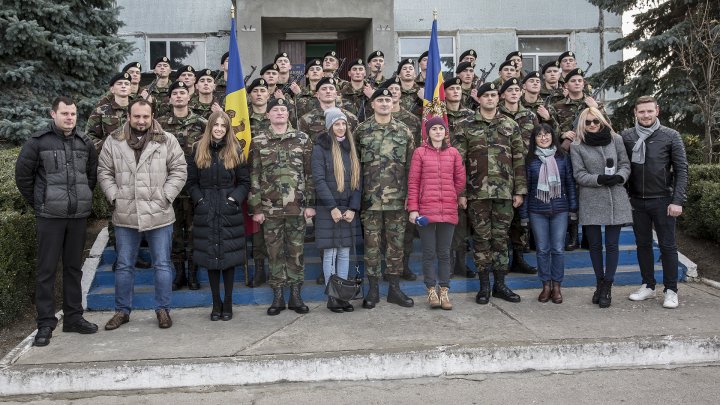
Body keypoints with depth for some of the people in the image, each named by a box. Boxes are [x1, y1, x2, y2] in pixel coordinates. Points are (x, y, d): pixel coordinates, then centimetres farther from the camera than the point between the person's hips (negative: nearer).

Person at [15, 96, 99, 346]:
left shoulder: (85, 143, 7)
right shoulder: (38, 141, -4)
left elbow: (92, 174, 17)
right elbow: (22, 175, 0)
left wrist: (82, 199, 12)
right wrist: (38, 203, 3)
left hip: (79, 216, 4)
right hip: (50, 216, -4)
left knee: (74, 268, 11)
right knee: (46, 269, 1)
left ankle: (73, 317, 21)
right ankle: (45, 324, 8)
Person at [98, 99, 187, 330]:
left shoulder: (167, 141, 0)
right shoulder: (114, 142, 5)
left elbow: (179, 170, 0)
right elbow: (104, 172, 8)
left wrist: (165, 196, -8)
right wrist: (114, 196, -3)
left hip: (159, 214, -1)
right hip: (125, 215, 2)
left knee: (162, 264, 6)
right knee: (124, 265, 12)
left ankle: (163, 309, 20)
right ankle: (122, 310, 25)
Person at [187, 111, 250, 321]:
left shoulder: (235, 151, 4)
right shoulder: (198, 150, 6)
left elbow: (245, 182, 4)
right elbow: (191, 181, 7)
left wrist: (235, 198, -10)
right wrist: (199, 199, -6)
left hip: (229, 211, -1)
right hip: (206, 211, 1)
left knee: (229, 256, 2)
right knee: (210, 256, 4)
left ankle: (228, 303, 13)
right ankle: (216, 304, 15)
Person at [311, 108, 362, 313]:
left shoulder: (351, 149, 11)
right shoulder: (320, 148, -3)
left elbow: (358, 180, 7)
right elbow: (319, 180, -10)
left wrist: (353, 208, -4)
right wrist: (332, 207, -15)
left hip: (349, 210, 4)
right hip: (328, 209, -4)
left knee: (345, 253, 7)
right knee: (330, 253, 0)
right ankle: (331, 297, 7)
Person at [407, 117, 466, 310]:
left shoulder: (453, 153, 8)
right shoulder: (420, 152, 2)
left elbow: (460, 180, 14)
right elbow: (413, 182, -1)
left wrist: (450, 197, 13)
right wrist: (413, 208, -6)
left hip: (448, 211, 2)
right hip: (425, 211, -2)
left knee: (444, 253, 7)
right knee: (429, 253, 4)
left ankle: (444, 292, 15)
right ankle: (432, 291, 15)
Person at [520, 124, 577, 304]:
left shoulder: (563, 157, 4)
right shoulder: (530, 160, 2)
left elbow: (570, 182, 6)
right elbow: (525, 187, 4)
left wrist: (573, 207, 2)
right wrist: (523, 214, 2)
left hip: (560, 209, 0)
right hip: (537, 211, 0)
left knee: (558, 249, 2)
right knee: (542, 249, 5)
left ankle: (557, 286, 13)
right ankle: (546, 285, 16)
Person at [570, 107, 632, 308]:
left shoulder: (616, 139, 7)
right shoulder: (577, 145, 1)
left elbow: (625, 165, 8)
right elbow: (579, 174, -3)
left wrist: (619, 177, -13)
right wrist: (599, 179, -19)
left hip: (615, 200, 1)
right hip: (591, 201, -1)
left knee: (612, 244, 2)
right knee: (595, 244, 8)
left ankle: (607, 288, 10)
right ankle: (600, 283, 24)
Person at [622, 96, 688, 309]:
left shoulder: (670, 136, -3)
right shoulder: (626, 136, 2)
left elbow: (681, 170, -4)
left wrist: (677, 201, -11)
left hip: (662, 200, -2)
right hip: (637, 201, 3)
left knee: (667, 246, 2)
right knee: (643, 244, 11)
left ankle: (671, 290, 11)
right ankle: (648, 286, 23)